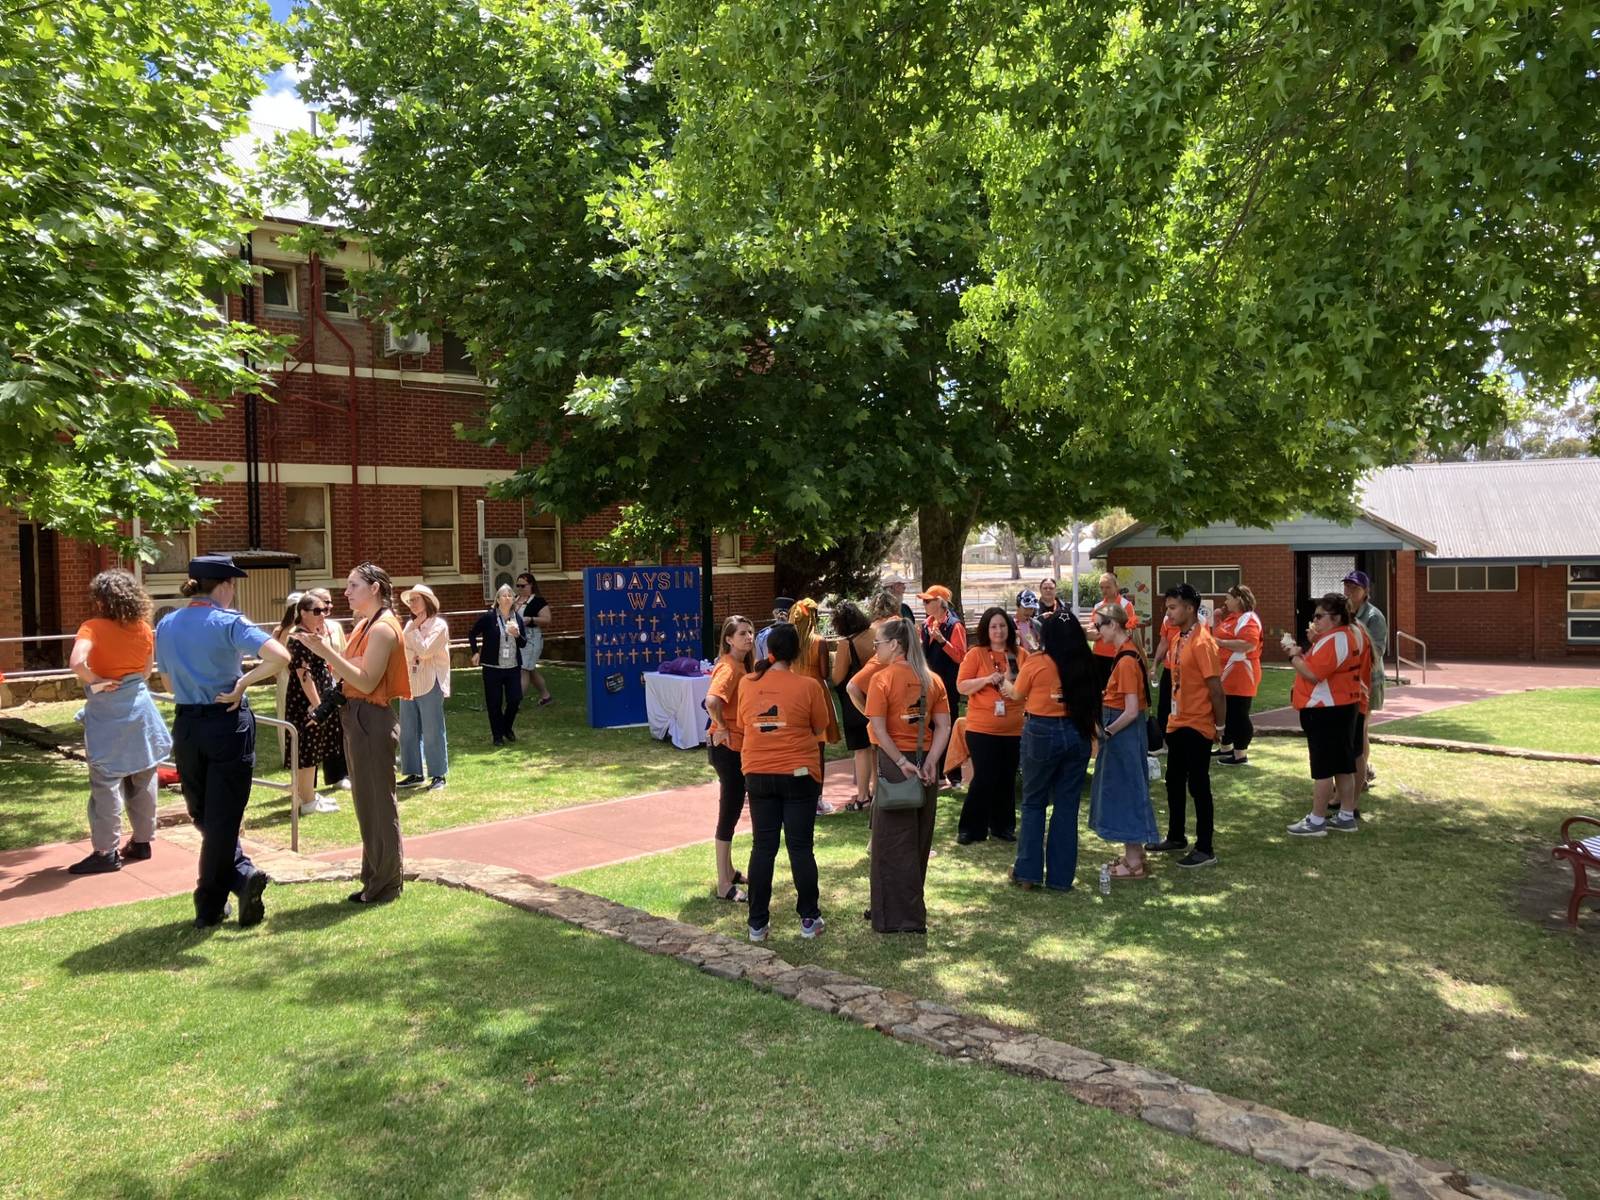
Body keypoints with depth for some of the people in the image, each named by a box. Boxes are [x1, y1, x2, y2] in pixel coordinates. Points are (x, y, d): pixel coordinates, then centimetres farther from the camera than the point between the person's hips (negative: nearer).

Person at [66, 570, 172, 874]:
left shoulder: (93, 628, -13)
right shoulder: (144, 629, 2)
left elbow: (77, 662, -30)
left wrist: (93, 681, -14)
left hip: (107, 714, -5)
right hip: (140, 708, 5)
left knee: (106, 783, 1)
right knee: (143, 779, 13)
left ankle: (106, 852, 4)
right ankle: (142, 841, 22)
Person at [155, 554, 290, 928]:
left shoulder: (165, 626, 5)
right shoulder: (229, 622, -11)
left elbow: (168, 683, 14)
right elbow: (280, 657, -25)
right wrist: (242, 685, -13)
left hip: (185, 726, 5)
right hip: (228, 725, -4)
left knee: (203, 816, 19)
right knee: (223, 819, 5)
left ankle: (243, 876, 10)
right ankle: (209, 908, 12)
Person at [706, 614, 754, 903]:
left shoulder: (743, 665, 9)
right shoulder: (729, 667, -19)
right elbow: (712, 701, -36)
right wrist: (722, 728, -22)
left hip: (739, 745, 9)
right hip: (727, 746, -9)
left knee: (732, 810, 18)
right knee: (729, 813, -3)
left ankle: (729, 871, 31)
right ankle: (724, 885, 4)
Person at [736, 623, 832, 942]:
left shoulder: (747, 684, -3)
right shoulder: (808, 685, -11)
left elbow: (743, 724, 9)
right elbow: (819, 729, 0)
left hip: (758, 775, 2)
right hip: (799, 775, -2)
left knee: (762, 847, 10)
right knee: (800, 847, 8)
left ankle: (758, 923, 15)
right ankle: (809, 918, 18)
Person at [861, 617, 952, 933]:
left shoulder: (881, 678, -11)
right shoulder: (932, 680, 5)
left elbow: (879, 729, -17)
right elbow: (944, 727, -1)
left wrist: (902, 762, -15)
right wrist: (930, 762, -7)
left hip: (894, 764, -6)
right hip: (925, 763, 6)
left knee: (894, 841, 5)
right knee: (918, 841, 16)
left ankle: (900, 918, 11)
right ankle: (912, 907, 29)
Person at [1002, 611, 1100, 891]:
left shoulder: (1036, 663, -9)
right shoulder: (1084, 664, -1)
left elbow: (1018, 694, 6)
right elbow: (1090, 700, 9)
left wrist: (1006, 688, 29)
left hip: (1042, 734, -3)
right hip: (1077, 734, 3)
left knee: (1033, 804, 11)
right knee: (1067, 807, 9)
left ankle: (1028, 873, 12)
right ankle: (1061, 877, 14)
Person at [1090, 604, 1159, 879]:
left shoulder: (1125, 660, -21)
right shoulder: (1128, 652, 9)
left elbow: (1131, 711, -23)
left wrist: (1106, 732, -14)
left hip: (1123, 731, -10)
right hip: (1126, 730, 10)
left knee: (1125, 792, -1)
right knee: (1128, 791, 16)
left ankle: (1134, 864, 8)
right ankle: (1134, 855, 26)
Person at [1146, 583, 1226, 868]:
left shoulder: (1202, 643, -19)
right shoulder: (1176, 637, 7)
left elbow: (1215, 687, -17)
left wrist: (1220, 725, -12)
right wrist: (1174, 712, 12)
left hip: (1197, 725, -9)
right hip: (1177, 722, 9)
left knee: (1198, 786, -1)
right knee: (1174, 781, 18)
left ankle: (1205, 850, 9)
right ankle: (1176, 837, 34)